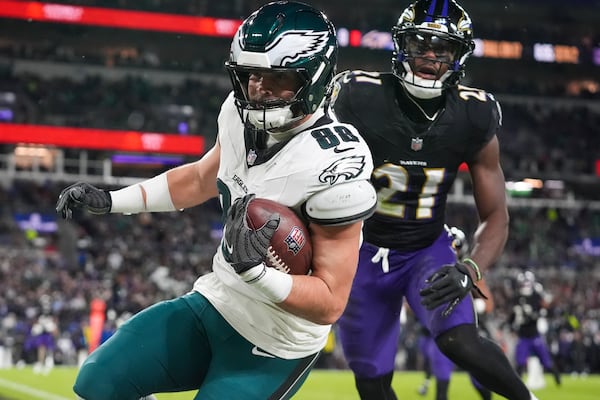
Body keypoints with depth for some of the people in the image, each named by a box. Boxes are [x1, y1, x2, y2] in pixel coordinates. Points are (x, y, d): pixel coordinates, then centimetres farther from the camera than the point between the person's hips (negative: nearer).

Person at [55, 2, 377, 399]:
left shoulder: (332, 165, -28)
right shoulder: (241, 114, -6)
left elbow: (331, 303, -24)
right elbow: (202, 179, 18)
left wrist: (255, 270, -38)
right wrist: (110, 201, 14)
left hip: (271, 348, -7)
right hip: (213, 302, 7)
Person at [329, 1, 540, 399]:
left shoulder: (473, 119, -15)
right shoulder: (358, 100, -21)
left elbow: (495, 216, -8)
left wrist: (470, 272, -26)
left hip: (429, 250, 0)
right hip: (363, 252, 0)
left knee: (462, 343, -25)